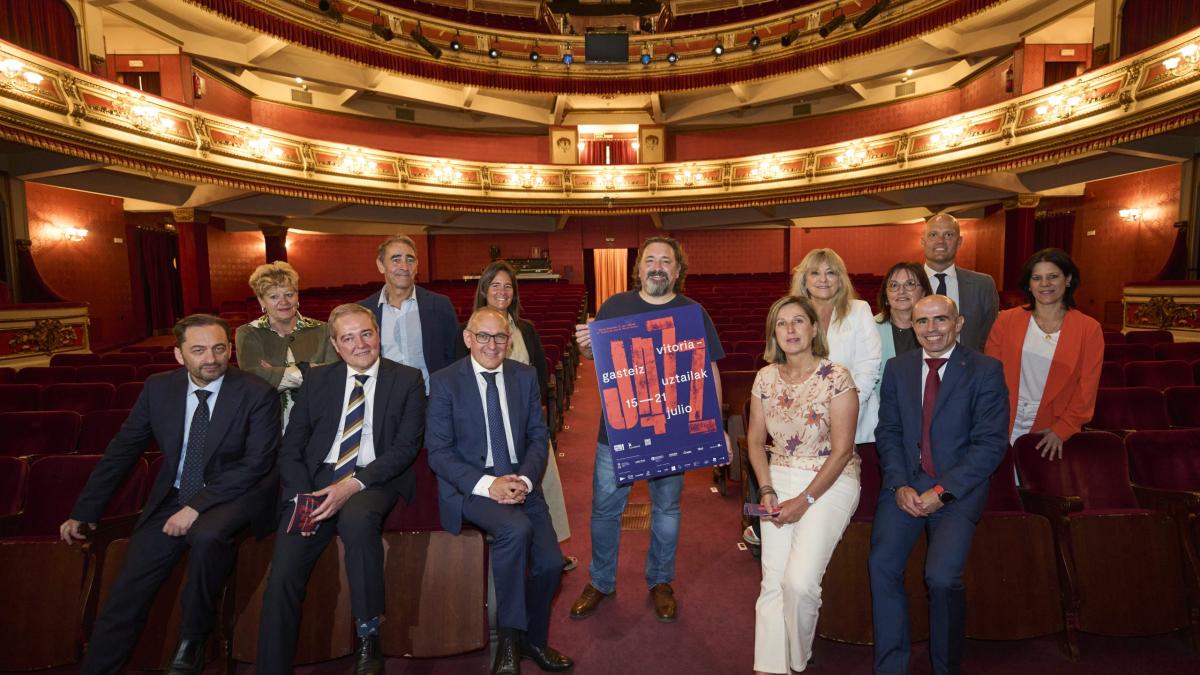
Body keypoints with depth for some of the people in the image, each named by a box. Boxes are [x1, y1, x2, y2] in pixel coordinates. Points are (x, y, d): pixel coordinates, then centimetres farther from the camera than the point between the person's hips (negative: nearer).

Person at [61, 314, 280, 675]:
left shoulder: (258, 393, -12)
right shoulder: (158, 388, 0)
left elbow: (257, 463, -16)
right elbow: (122, 450, 10)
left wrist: (197, 506, -22)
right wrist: (85, 510, 13)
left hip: (235, 494, -4)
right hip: (172, 497, 4)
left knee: (206, 535, -33)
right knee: (127, 594, -6)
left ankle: (192, 640, -10)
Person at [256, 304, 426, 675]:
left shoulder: (407, 380, 4)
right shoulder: (317, 379, 13)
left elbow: (406, 447, -5)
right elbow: (291, 447, 10)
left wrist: (353, 485, -18)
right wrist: (302, 497, -9)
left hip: (374, 479, -3)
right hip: (317, 477, 3)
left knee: (357, 518, -36)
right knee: (282, 575, -18)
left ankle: (369, 637, -19)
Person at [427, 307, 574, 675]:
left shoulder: (525, 376, 5)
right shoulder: (445, 381, -6)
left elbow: (539, 436, 6)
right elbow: (438, 452, -8)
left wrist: (525, 479, -12)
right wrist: (487, 484, -20)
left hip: (519, 481, 4)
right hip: (470, 485, -4)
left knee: (550, 562, -10)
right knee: (516, 528, -31)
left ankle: (534, 639, 21)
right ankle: (510, 637, -9)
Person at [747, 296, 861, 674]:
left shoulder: (836, 378, -12)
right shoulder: (766, 378, 2)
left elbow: (842, 450, -12)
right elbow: (755, 439, 8)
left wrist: (805, 501, -13)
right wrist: (767, 491, -3)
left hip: (830, 482, -4)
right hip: (779, 479, 4)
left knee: (799, 582, -14)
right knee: (773, 582, -3)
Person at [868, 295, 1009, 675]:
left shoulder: (986, 370, -2)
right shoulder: (897, 368, 9)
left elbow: (991, 443, -8)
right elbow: (888, 432, 7)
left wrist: (942, 491, -14)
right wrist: (899, 485, -8)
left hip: (959, 487, -3)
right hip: (905, 483, 3)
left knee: (942, 576, -21)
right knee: (882, 565, -16)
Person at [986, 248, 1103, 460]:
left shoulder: (1089, 329, 0)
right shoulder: (1006, 321, 1)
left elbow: (1086, 391, -1)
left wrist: (1062, 430, -9)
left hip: (1051, 435, 0)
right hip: (1005, 429, 0)